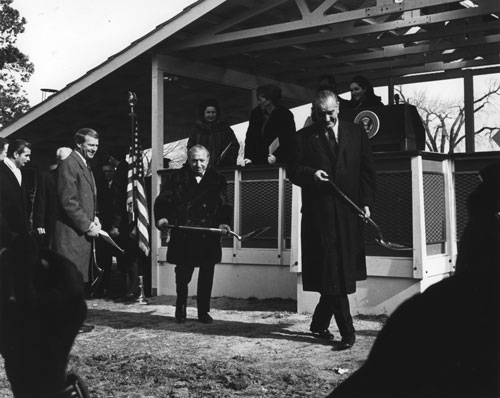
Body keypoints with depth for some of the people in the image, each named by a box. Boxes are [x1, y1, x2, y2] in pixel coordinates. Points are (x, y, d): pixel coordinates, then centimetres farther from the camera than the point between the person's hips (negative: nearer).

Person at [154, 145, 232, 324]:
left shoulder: (217, 179, 6)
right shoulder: (178, 178, 4)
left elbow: (224, 206, 3)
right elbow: (163, 200, 0)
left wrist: (223, 222, -16)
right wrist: (161, 217, -18)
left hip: (208, 237, 1)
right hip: (183, 237, -1)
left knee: (206, 276, 6)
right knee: (183, 275, 3)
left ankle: (203, 311, 20)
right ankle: (181, 307, 27)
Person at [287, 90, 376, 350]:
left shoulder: (357, 134, 12)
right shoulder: (303, 138, 7)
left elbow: (366, 171, 10)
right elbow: (292, 170, 5)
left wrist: (366, 202, 1)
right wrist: (311, 173, -15)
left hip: (349, 212, 3)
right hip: (319, 213, -3)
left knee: (342, 272, 7)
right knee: (332, 273, -6)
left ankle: (320, 322, 24)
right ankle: (347, 331, -3)